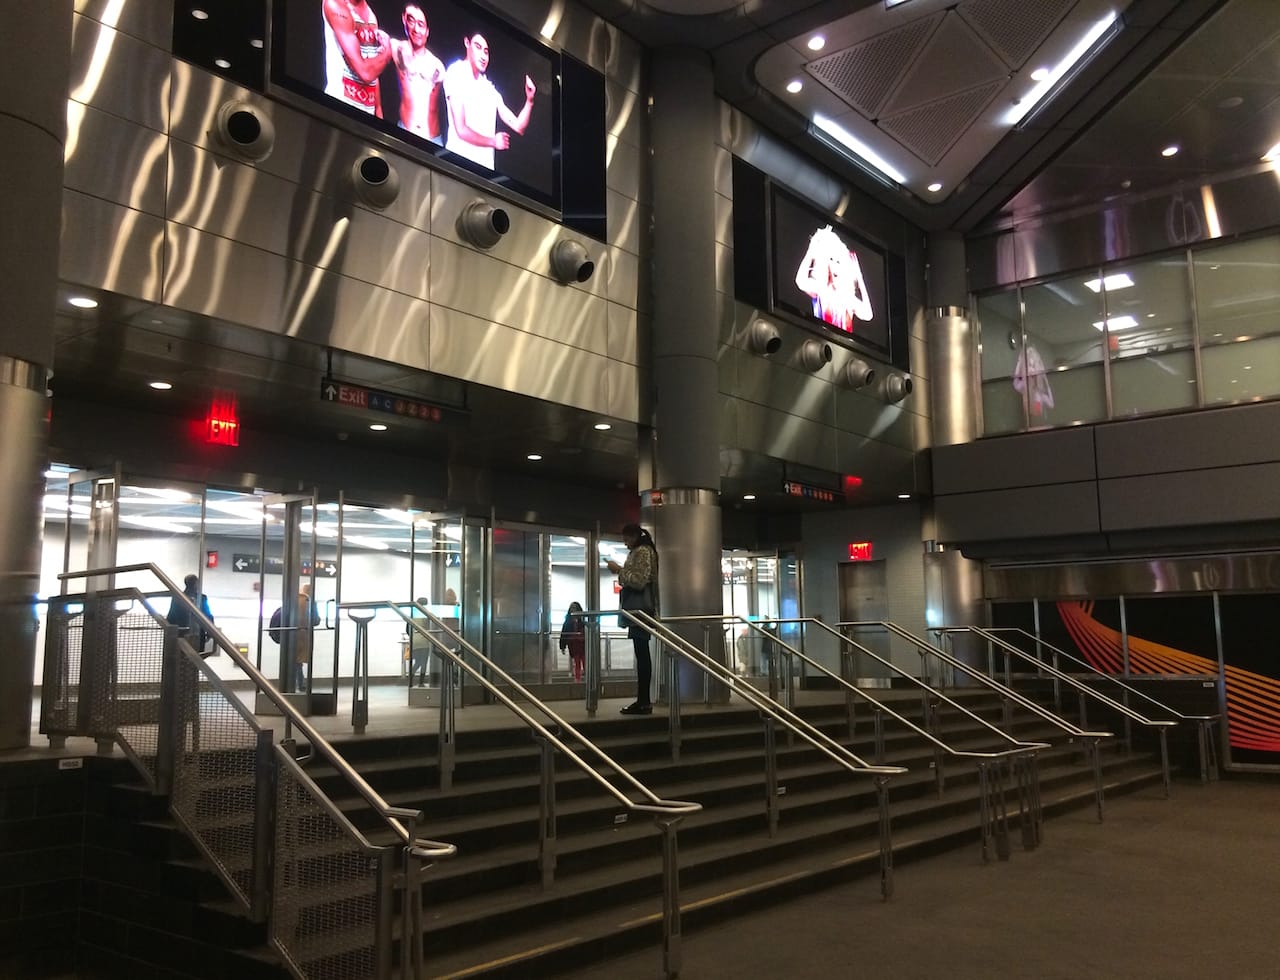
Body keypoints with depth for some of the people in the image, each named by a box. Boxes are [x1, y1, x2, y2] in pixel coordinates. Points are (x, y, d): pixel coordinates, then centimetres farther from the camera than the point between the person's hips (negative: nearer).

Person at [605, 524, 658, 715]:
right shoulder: (638, 552, 22)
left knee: (642, 653, -12)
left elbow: (639, 580, -17)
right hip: (638, 608, 10)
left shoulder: (642, 551, -8)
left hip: (640, 608, -10)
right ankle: (643, 700, 8)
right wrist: (620, 571, 18)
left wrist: (619, 570, -12)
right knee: (641, 654, 7)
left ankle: (644, 702, -14)